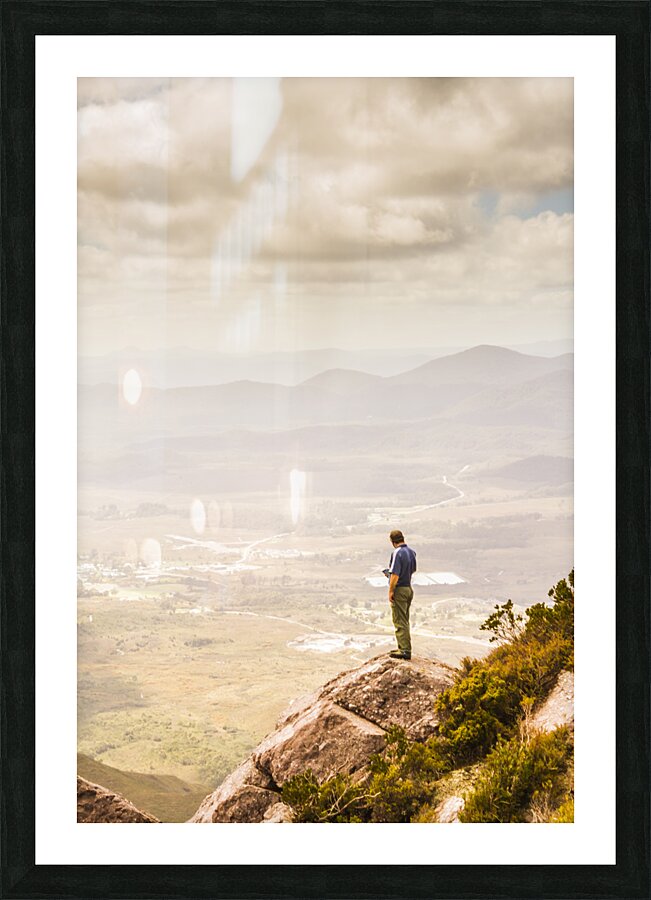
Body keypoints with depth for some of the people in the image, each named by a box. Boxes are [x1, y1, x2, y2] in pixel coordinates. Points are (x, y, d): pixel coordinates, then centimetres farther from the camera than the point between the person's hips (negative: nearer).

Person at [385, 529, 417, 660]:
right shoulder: (411, 552, 8)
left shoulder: (397, 553, -19)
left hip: (399, 590, -9)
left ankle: (405, 650, -7)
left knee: (399, 622, -5)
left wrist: (390, 591, -15)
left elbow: (395, 575, -24)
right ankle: (404, 648, 23)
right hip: (409, 588, 9)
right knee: (404, 621, 17)